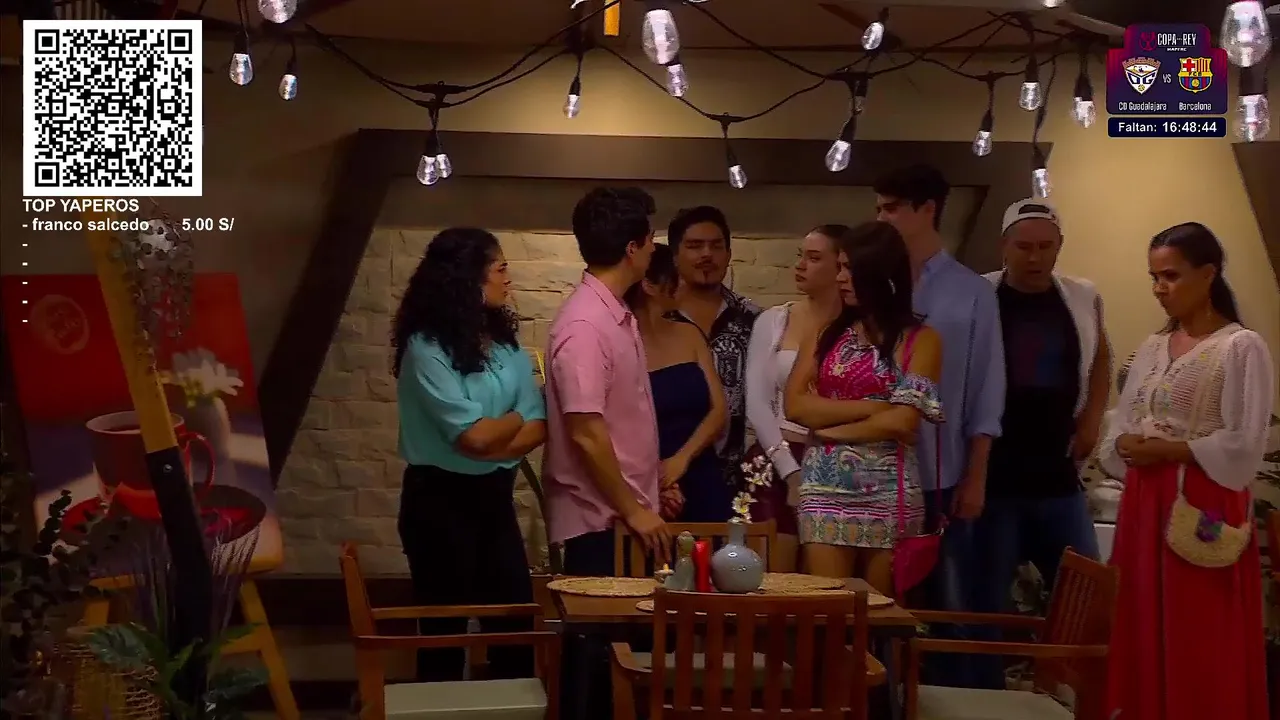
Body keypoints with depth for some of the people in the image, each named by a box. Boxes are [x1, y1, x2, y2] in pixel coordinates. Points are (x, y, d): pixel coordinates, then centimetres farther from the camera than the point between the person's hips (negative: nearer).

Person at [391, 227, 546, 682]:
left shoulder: (505, 343, 6)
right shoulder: (426, 348, -16)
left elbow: (538, 427, -2)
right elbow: (474, 435, -21)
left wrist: (492, 442, -19)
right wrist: (514, 417, -3)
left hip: (493, 496, 6)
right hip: (441, 500, -6)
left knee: (516, 618, 9)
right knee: (446, 627, 7)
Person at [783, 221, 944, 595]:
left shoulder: (920, 339, 0)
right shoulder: (826, 332, 11)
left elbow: (903, 420, -12)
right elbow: (795, 405, -2)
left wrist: (829, 428, -4)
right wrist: (873, 407, -10)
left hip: (888, 492, -2)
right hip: (824, 488, 2)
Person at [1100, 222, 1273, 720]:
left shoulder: (1242, 347, -7)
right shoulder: (1152, 348, 13)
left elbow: (1244, 445, -14)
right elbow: (1117, 433, 12)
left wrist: (1166, 450, -13)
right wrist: (1131, 447, -9)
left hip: (1204, 510, -6)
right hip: (1146, 505, 6)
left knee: (1201, 651, -2)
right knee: (1143, 637, 8)